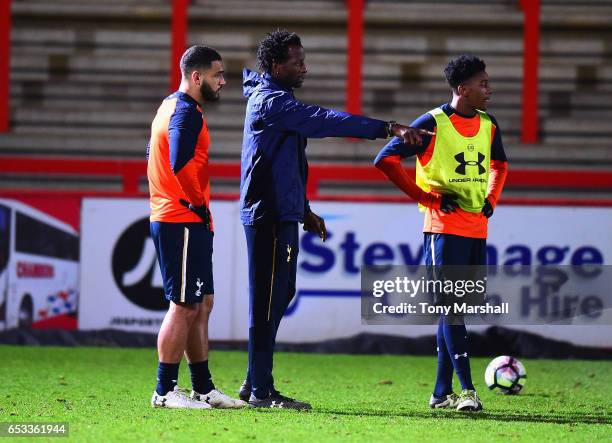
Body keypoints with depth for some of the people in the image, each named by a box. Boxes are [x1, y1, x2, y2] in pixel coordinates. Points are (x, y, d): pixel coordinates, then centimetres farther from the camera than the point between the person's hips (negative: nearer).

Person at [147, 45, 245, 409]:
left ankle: (204, 388, 18)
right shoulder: (187, 112, -15)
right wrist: (199, 203, -15)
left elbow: (160, 157, 26)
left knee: (201, 304, 14)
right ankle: (165, 391, -3)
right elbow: (180, 165, -27)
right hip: (184, 223, -11)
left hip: (187, 222, 11)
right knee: (185, 307, -7)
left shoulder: (172, 106, 17)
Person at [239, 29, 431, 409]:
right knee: (268, 300, -7)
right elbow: (325, 121, -25)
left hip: (282, 214, 10)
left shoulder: (276, 99, 18)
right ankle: (261, 391, -4)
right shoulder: (272, 101, -14)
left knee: (281, 294, 13)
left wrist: (303, 210, 24)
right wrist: (387, 128, -28)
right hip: (268, 216, -10)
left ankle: (256, 383, 18)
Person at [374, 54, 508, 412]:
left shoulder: (489, 126, 8)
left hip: (478, 230, 6)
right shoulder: (433, 124, -11)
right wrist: (428, 198, -11)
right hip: (445, 229, -6)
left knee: (456, 310, 9)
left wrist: (492, 198, 9)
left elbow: (499, 164, 28)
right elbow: (386, 159, -11)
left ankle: (442, 392, 14)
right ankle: (467, 390, -13)